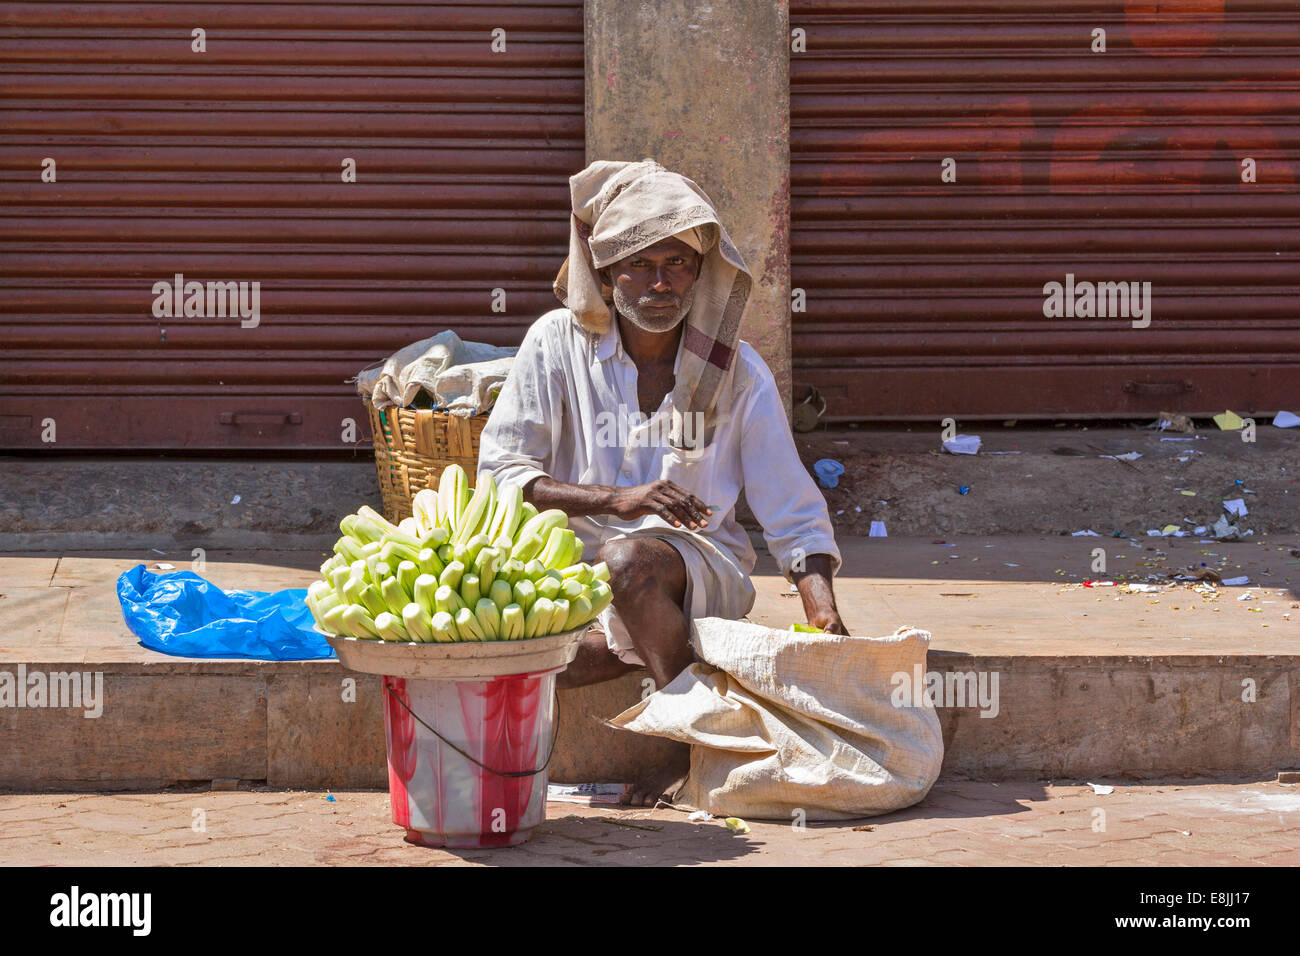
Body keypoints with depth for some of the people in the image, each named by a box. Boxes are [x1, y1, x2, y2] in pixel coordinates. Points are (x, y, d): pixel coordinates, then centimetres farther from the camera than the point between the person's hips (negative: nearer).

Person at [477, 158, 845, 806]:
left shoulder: (737, 371, -1)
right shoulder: (558, 344, -2)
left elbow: (793, 513, -1)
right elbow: (500, 472, -6)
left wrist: (825, 614, -20)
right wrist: (615, 498, -22)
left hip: (700, 565, 0)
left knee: (628, 559, -38)